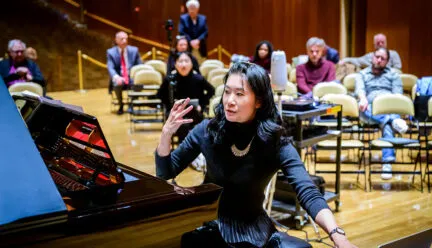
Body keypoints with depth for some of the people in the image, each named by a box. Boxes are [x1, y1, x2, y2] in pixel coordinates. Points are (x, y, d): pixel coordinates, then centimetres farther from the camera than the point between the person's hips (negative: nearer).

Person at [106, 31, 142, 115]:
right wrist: (116, 77, -34)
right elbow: (110, 68, -12)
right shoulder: (111, 52, 1)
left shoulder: (134, 50, 6)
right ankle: (121, 105, -7)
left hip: (132, 79, 1)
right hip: (119, 79, -1)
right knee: (117, 85, -35)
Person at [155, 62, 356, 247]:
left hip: (251, 227, 0)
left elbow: (309, 194, -27)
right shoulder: (207, 131, -11)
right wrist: (166, 133, -20)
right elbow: (165, 173, -1)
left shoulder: (276, 144, -16)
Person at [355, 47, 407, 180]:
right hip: (370, 109, 1)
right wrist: (363, 99, -23)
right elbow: (360, 89, 1)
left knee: (387, 123, -36)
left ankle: (387, 162, -48)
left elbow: (397, 94, 8)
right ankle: (394, 120, -56)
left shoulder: (393, 75, 24)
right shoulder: (362, 74, 23)